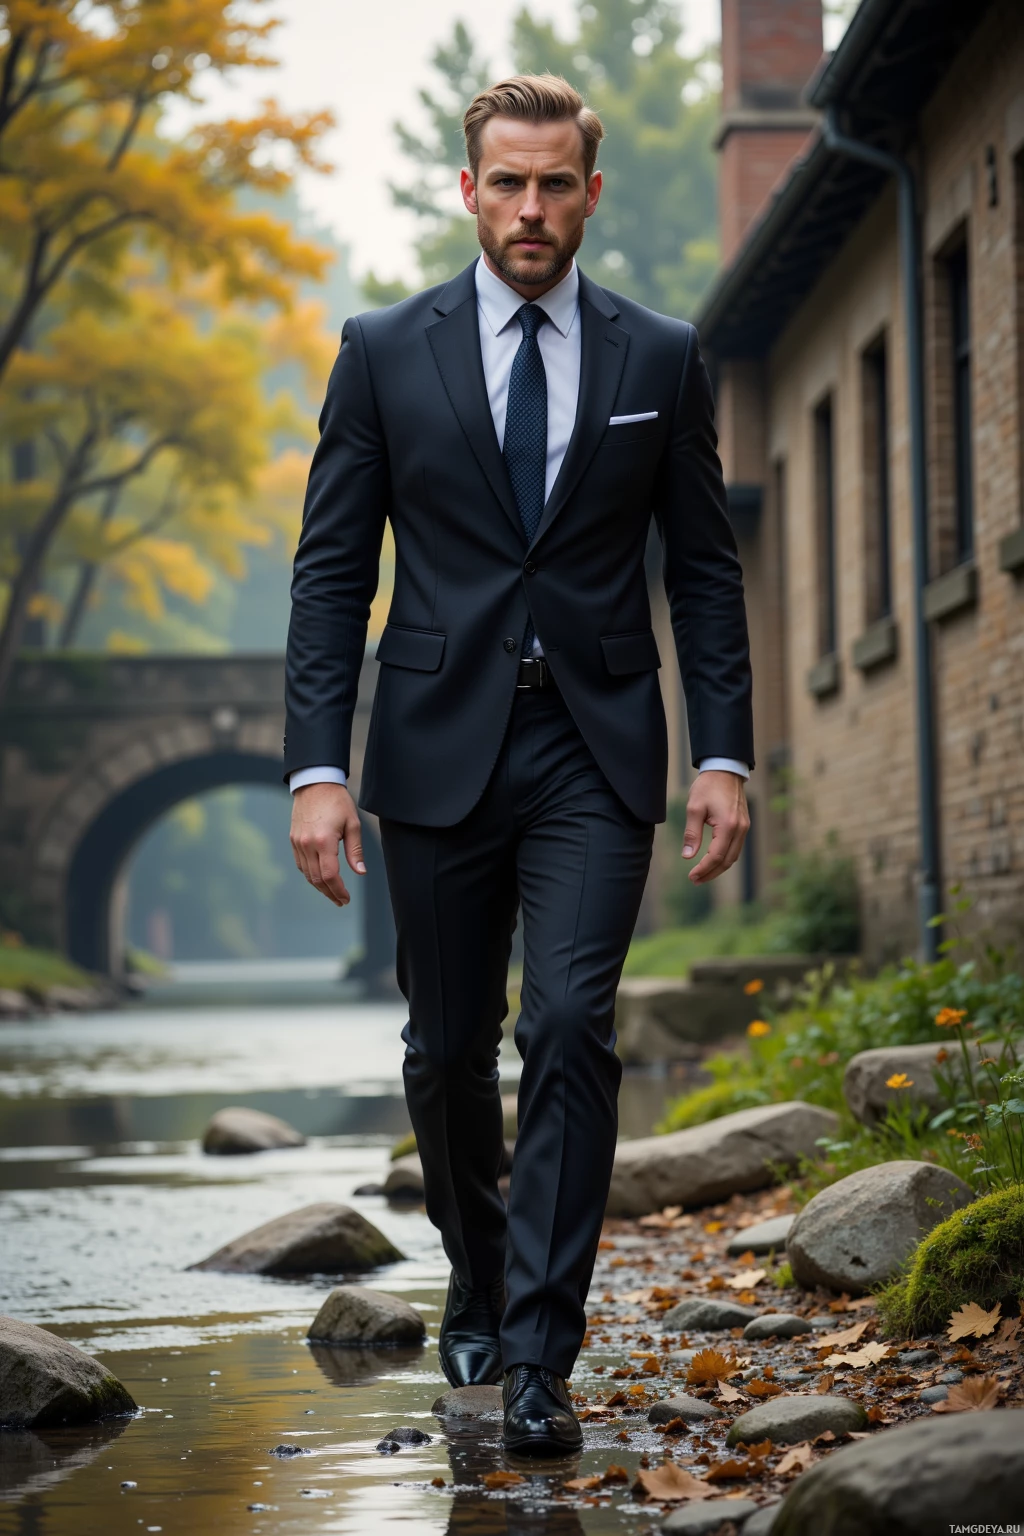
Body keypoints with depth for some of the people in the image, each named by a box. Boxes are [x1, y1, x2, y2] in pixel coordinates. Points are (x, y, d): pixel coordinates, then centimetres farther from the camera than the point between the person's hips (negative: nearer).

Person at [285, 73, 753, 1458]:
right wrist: (318, 766, -7)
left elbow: (704, 568, 8)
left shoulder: (661, 359, 5)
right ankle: (479, 1283, 34)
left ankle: (538, 1357, -10)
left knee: (572, 1029, -14)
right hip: (440, 749, 1)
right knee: (448, 1050, 10)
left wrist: (726, 754, -1)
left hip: (595, 749, -1)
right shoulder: (385, 352, 3)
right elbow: (332, 570, 2)